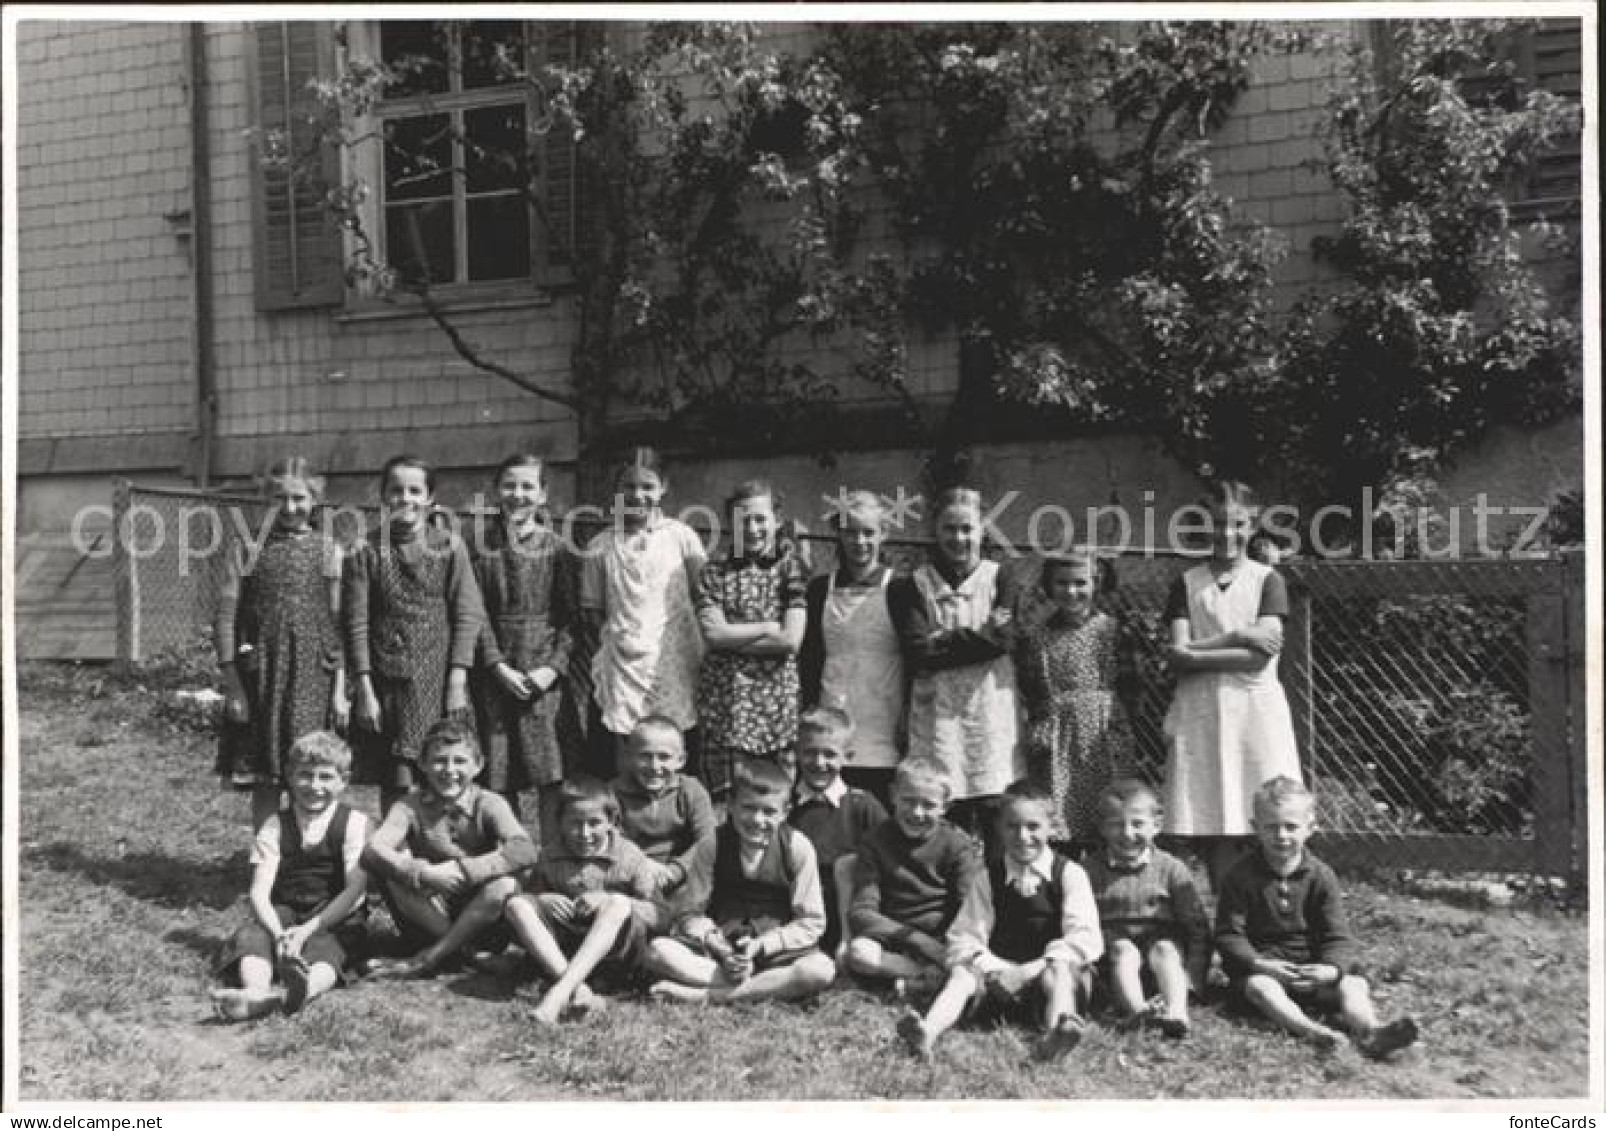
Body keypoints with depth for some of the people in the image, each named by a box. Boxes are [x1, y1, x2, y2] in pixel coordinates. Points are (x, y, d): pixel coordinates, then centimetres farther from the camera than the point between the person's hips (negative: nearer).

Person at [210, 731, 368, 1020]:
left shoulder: (354, 823, -2)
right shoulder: (275, 826, 5)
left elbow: (355, 889, -11)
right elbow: (259, 893, -6)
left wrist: (308, 930, -23)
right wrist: (279, 934, -27)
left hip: (333, 920, -3)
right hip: (283, 916, 3)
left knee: (325, 950, -34)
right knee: (250, 936, -27)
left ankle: (304, 989, -67)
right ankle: (256, 992, -56)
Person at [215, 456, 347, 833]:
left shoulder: (329, 551, 6)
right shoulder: (247, 549, 4)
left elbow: (341, 623, 4)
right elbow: (226, 617, 2)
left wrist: (340, 689, -1)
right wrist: (232, 684, -5)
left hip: (315, 678, 0)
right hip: (260, 679, 0)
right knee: (264, 780, 5)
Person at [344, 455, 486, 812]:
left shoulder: (450, 546, 4)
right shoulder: (366, 551, 6)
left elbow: (468, 616, 1)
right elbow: (356, 623, 2)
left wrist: (457, 682, -7)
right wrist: (365, 690, -4)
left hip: (438, 680, -1)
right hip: (385, 681, 1)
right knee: (395, 784, 2)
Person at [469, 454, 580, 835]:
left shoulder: (558, 548, 3)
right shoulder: (481, 549, 6)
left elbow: (571, 616, 0)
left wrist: (554, 667, -11)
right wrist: (498, 666, -10)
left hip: (546, 676, -1)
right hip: (496, 674, 1)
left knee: (551, 775, -3)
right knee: (499, 778, 4)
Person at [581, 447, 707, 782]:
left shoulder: (681, 536, 3)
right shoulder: (600, 546, 6)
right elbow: (592, 611, 10)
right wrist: (609, 637, -5)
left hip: (675, 667, -1)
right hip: (620, 669, 1)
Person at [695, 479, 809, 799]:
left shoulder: (790, 569, 4)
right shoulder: (714, 573, 8)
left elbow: (790, 640, -7)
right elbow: (712, 634, -6)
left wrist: (732, 636, -5)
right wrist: (769, 627, -7)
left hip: (775, 698, -1)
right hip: (723, 698, 1)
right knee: (723, 795, 0)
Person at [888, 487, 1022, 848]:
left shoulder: (1001, 580, 10)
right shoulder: (911, 587, 9)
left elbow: (1004, 638, -7)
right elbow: (916, 654, -4)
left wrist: (943, 641, -6)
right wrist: (978, 636, -5)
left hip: (993, 709, 0)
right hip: (937, 710, 0)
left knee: (996, 807, -6)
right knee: (945, 810, -3)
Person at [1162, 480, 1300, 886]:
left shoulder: (1267, 580, 7)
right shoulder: (1187, 584, 11)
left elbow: (1262, 653, -7)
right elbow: (1178, 657, 0)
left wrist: (1197, 649, -8)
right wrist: (1236, 638, -7)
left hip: (1256, 709, -1)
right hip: (1201, 714, 1)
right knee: (1213, 832, -1)